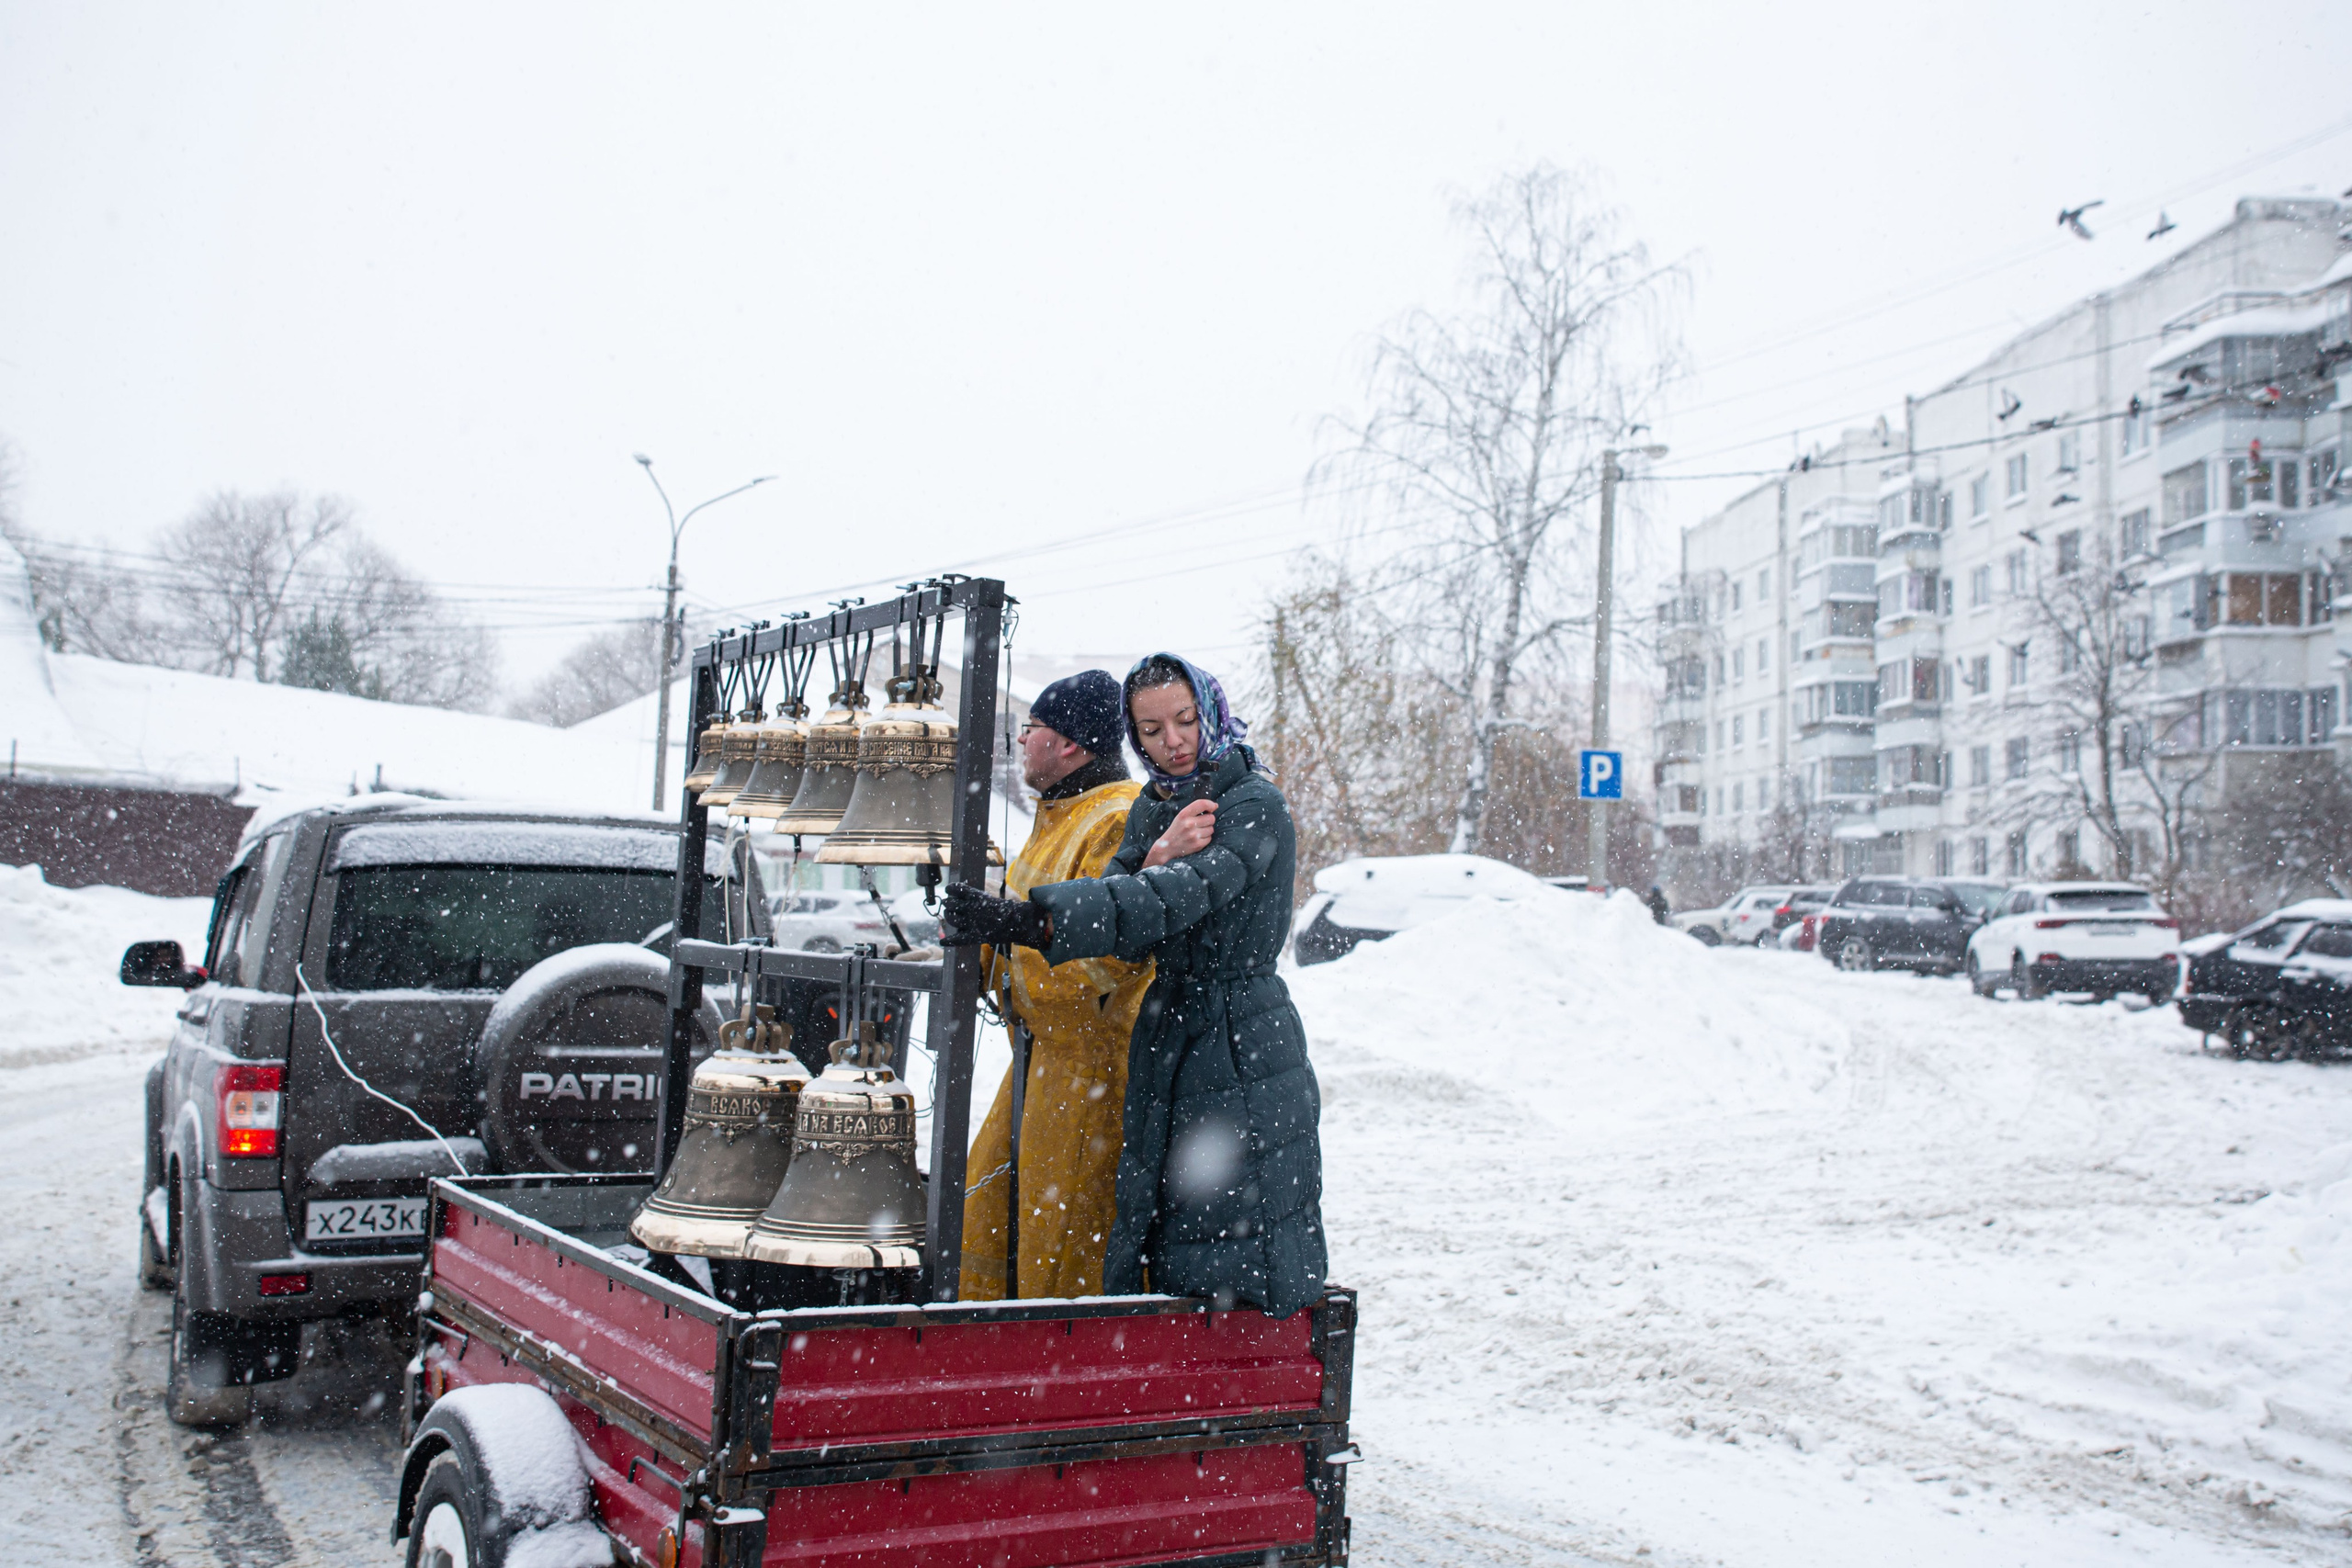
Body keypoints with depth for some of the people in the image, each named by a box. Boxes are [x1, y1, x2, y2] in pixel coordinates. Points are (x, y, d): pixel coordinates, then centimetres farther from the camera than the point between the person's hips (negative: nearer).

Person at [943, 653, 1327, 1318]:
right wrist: (1158, 856, -23)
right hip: (1166, 1041, 7)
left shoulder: (1255, 806, -13)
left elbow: (1180, 897, -30)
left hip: (1244, 1052, -7)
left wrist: (1026, 920, -41)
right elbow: (1127, 937, -2)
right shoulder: (1154, 805, 10)